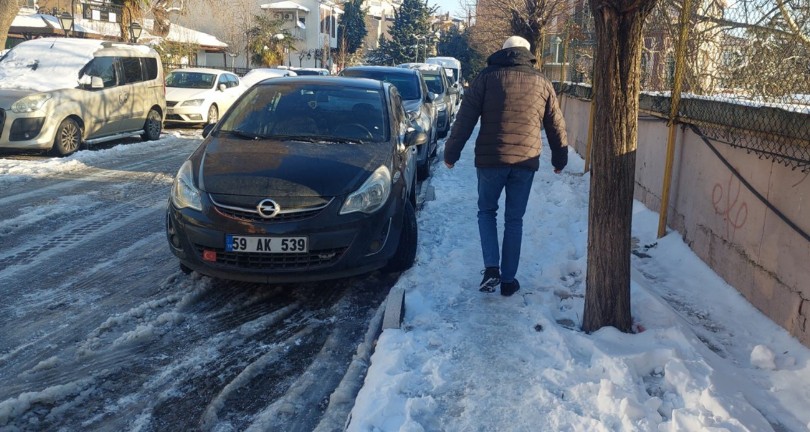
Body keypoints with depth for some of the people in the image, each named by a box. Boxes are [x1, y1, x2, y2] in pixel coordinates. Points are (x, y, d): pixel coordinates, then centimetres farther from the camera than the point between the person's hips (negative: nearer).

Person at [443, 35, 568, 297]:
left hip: (490, 159, -2)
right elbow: (556, 126, 16)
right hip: (526, 161, 2)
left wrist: (451, 152, 2)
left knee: (486, 211, 16)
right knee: (514, 220, 12)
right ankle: (508, 279, 15)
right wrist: (560, 158, 28)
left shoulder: (487, 77, 2)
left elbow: (465, 118, -3)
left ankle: (491, 268, 0)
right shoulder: (542, 83, 10)